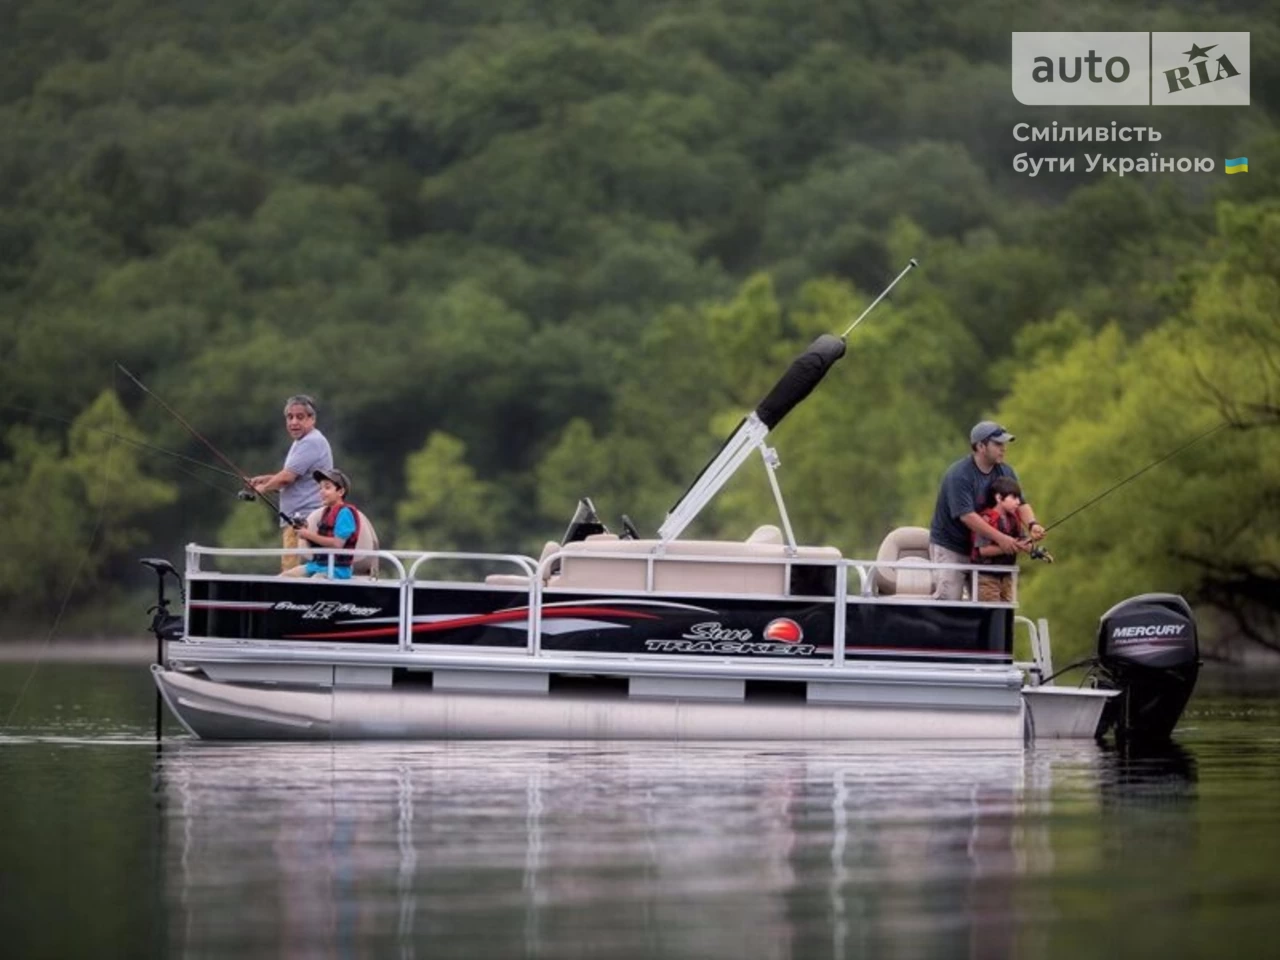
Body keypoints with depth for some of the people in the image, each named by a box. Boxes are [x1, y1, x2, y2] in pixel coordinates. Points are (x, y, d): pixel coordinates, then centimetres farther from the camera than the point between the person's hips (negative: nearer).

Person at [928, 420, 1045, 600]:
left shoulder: (1005, 472, 3)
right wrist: (1000, 538, -34)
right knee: (949, 599, -14)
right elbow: (966, 515, -28)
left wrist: (1032, 524, -24)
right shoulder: (959, 475, -21)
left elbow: (1021, 503, 0)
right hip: (950, 546, -7)